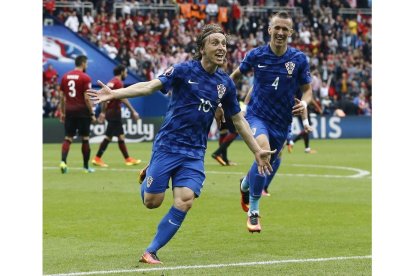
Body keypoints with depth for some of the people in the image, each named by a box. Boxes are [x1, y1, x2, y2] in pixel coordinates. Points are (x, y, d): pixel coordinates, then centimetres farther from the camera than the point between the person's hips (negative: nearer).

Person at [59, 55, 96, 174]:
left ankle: (63, 161, -17)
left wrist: (62, 112, 16)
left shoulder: (65, 77, 7)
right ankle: (86, 166, 12)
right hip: (82, 111, -4)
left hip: (69, 111, 4)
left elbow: (62, 97, 9)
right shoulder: (85, 78, -9)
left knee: (68, 138, 4)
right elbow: (87, 98, -13)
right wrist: (92, 114, -6)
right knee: (85, 139, 7)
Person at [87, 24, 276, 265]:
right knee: (152, 202, -3)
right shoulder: (184, 71, -7)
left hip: (195, 153, 3)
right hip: (168, 145, -3)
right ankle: (148, 176, 35)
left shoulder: (226, 84, 6)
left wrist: (257, 151, 15)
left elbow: (239, 120, 17)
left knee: (184, 202, -15)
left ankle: (151, 251, 0)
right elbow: (150, 86, -15)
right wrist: (114, 94, -29)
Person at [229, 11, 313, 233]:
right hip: (256, 115, -3)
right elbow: (236, 75, 12)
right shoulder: (256, 55, -6)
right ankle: (253, 212, -18)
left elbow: (307, 89, 3)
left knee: (271, 162, 15)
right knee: (264, 151, -30)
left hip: (281, 122, 3)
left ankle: (246, 184, 54)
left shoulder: (299, 59, -6)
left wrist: (304, 103, -18)